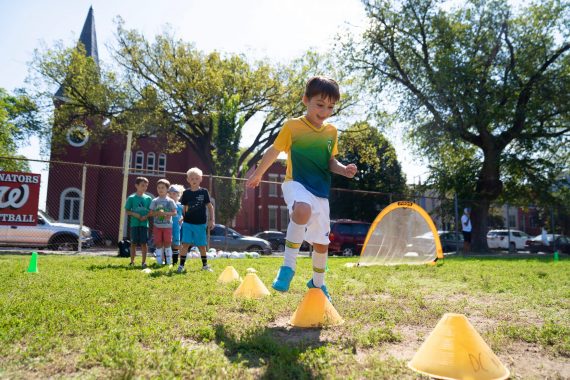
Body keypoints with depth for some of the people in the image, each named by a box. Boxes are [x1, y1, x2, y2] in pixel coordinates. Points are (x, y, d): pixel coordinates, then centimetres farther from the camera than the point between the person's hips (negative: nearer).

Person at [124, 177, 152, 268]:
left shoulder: (148, 198, 5)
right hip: (134, 223, -1)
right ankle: (132, 261, 15)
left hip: (144, 224, 1)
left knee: (144, 243, 1)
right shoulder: (131, 198, 0)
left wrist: (146, 216, -12)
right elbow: (127, 211, 2)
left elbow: (151, 211, 6)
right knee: (133, 243, 5)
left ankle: (144, 261, 8)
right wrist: (135, 214, -14)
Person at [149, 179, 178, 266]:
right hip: (157, 225, 1)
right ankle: (159, 262, 12)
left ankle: (169, 262, 11)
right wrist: (157, 213, -17)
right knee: (158, 244, 4)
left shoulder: (170, 201, 1)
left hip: (167, 225, -1)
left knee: (167, 243, 2)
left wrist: (166, 213, -19)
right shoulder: (154, 201, 5)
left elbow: (174, 212, -3)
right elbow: (151, 213, 3)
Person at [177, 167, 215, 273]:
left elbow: (210, 206, 1)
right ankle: (181, 265, 2)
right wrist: (183, 217, 7)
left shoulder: (204, 192, -2)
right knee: (185, 244, -6)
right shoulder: (186, 193, 3)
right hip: (187, 223, 1)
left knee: (202, 245, 9)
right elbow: (184, 207, 12)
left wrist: (211, 220, -2)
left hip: (200, 223, -1)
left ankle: (205, 265, 24)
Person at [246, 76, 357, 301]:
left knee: (321, 241, 11)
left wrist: (343, 169, -7)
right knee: (303, 210, -40)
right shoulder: (292, 126, -5)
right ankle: (288, 266, -28)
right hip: (296, 184, -5)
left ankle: (318, 282, 36)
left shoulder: (331, 132, 7)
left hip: (320, 191, 5)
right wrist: (258, 174, 17)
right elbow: (274, 151, 6)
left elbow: (330, 162, 15)